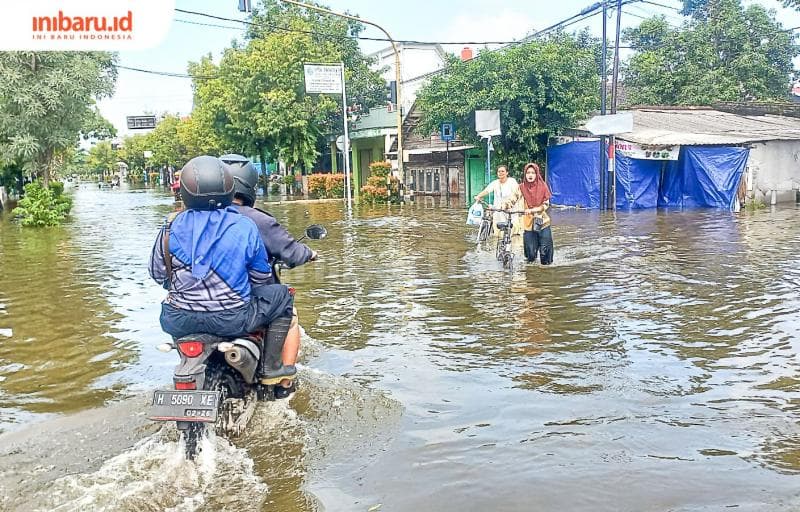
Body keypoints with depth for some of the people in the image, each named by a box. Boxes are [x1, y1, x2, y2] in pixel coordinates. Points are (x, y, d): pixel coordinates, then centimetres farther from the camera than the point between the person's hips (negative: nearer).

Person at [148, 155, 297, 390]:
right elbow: (261, 276, 3)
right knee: (282, 296, 19)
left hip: (178, 323, 3)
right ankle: (270, 366, 17)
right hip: (231, 321, -3)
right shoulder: (244, 226, -6)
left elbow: (157, 274, 8)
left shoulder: (172, 227, -2)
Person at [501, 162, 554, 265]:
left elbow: (546, 204, -7)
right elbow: (514, 198, -13)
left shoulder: (542, 187, -2)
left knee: (545, 249, -2)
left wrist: (532, 210, -21)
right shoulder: (523, 187, 0)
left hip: (542, 222, -1)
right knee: (530, 251, 2)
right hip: (529, 223, 1)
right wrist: (504, 205, -32)